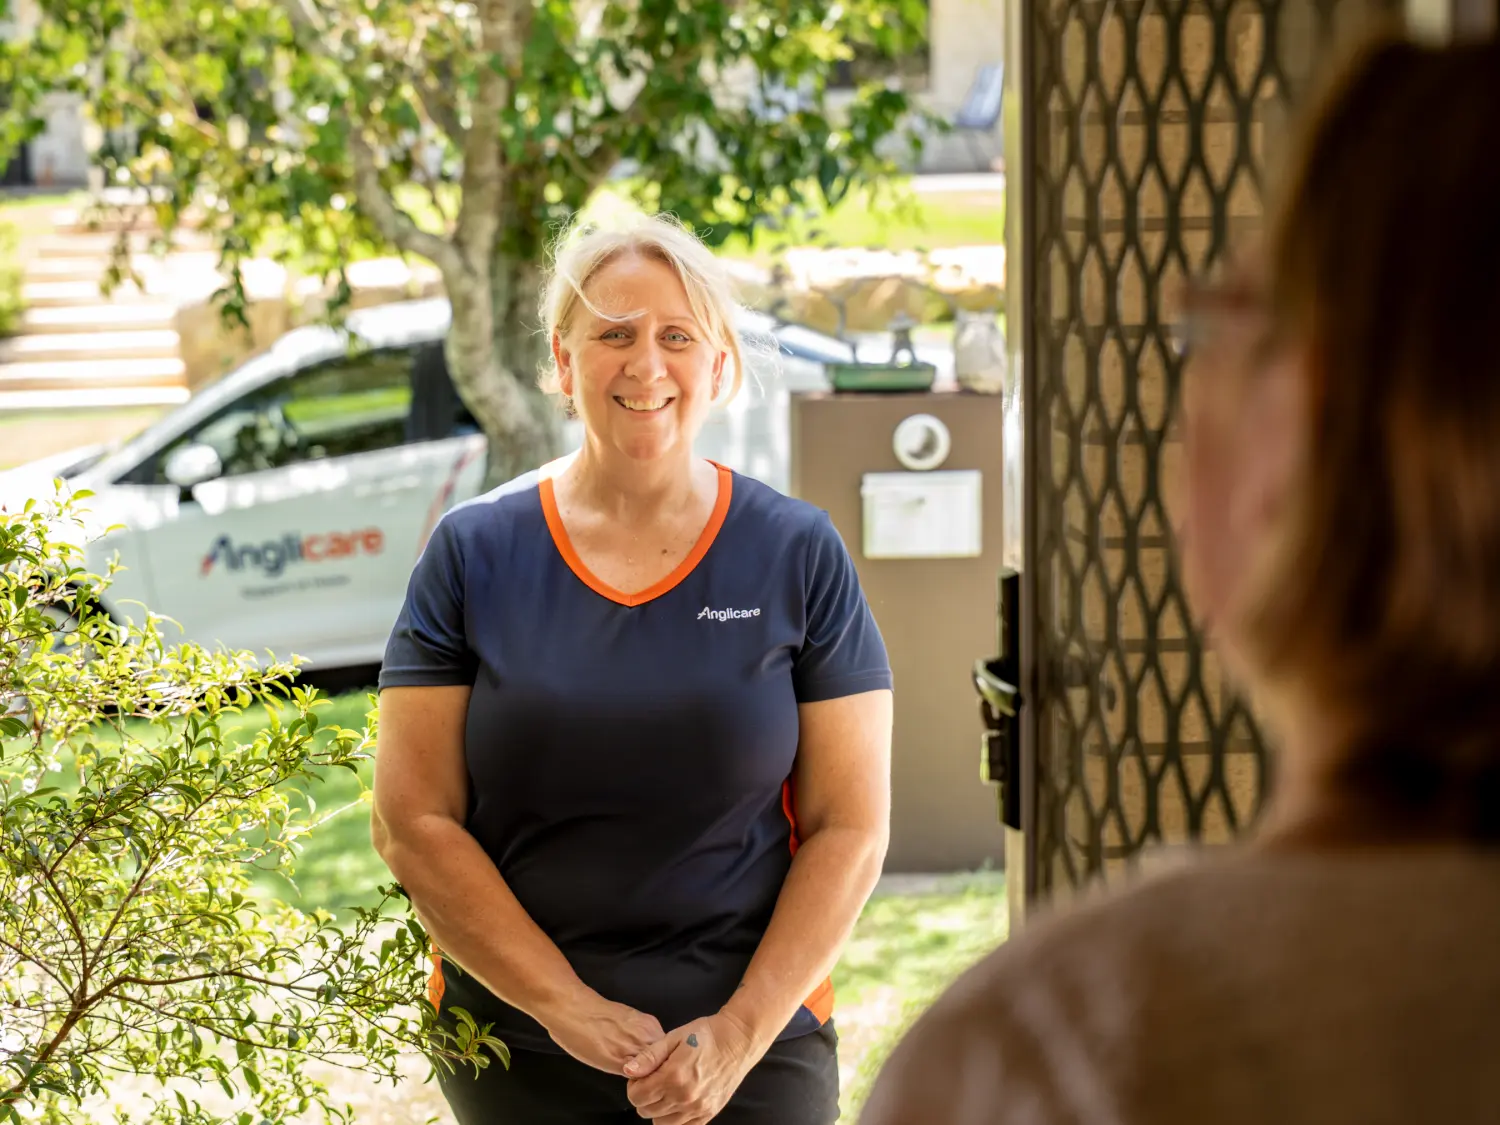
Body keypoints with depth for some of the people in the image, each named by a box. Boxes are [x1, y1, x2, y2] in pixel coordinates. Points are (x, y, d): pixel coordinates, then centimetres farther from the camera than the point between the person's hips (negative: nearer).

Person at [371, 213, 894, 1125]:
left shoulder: (800, 556, 1)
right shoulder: (474, 553, 1)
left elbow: (851, 828, -1)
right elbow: (414, 823, -3)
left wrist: (741, 1032, -11)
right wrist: (567, 1007, -11)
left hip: (752, 1045, 0)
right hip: (518, 1041, 1)